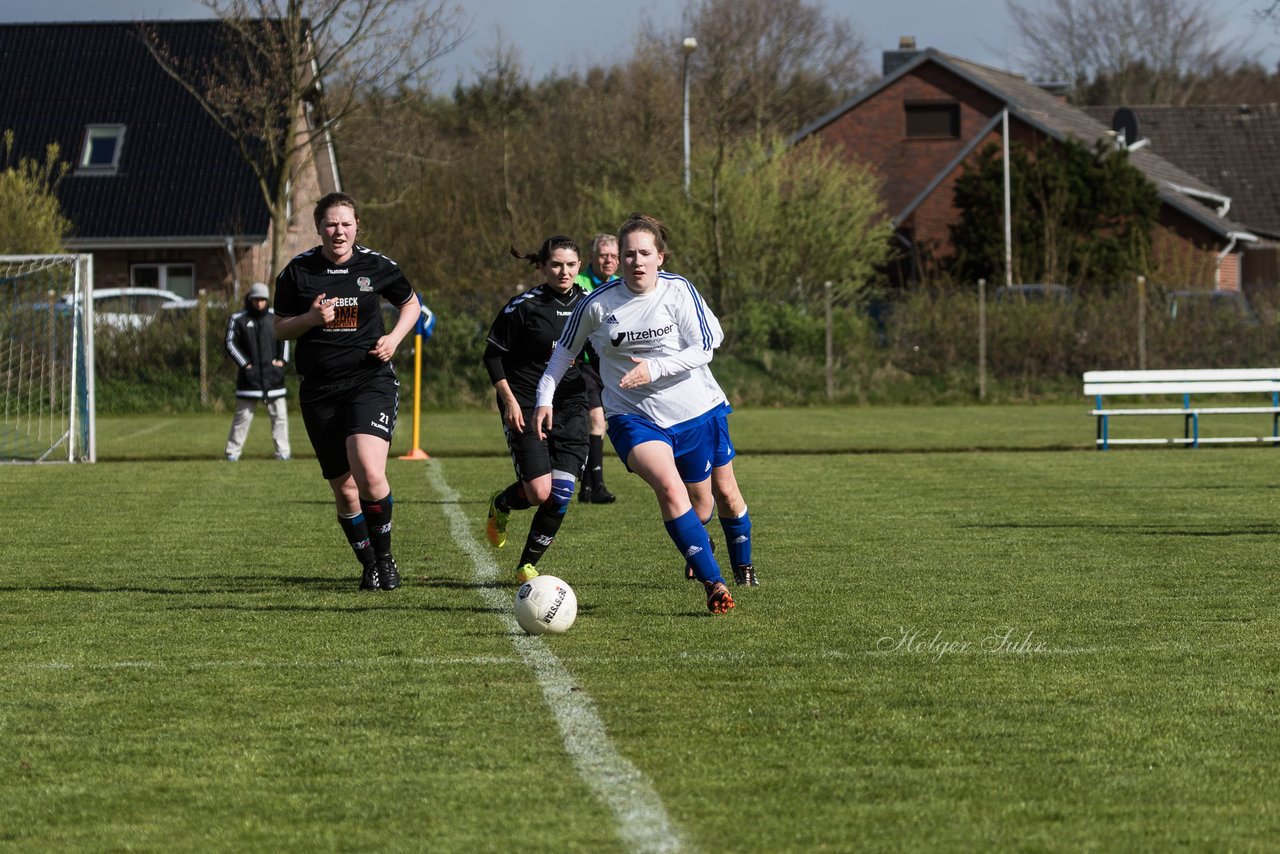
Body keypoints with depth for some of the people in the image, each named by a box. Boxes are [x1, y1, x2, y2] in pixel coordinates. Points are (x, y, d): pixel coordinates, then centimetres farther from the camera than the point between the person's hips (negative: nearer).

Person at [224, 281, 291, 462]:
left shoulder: (274, 317, 9)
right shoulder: (238, 319, -2)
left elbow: (284, 338, 21)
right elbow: (230, 344, -5)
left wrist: (282, 359, 7)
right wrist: (245, 364, -11)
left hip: (273, 376, 3)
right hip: (249, 376, -3)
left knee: (279, 414, 2)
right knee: (243, 415, -2)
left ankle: (282, 451, 6)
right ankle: (233, 451, 4)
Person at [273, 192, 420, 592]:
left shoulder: (377, 266, 1)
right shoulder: (297, 271, 1)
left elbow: (411, 304, 17)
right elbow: (280, 329, 7)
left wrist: (394, 338, -1)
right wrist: (311, 318, -13)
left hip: (370, 382, -2)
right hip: (319, 390, 2)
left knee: (369, 475, -22)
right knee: (343, 488, 4)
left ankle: (384, 556, -2)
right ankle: (368, 565, 23)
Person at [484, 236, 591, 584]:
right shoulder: (524, 306, -8)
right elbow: (493, 355, -2)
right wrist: (509, 400, -11)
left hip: (570, 407, 4)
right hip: (526, 408, -4)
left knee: (560, 494, -7)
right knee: (539, 492, -13)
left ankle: (527, 566, 11)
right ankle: (500, 505, 23)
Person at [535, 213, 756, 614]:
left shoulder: (678, 291, -9)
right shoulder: (598, 304, -8)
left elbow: (703, 350, -13)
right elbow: (565, 349, 8)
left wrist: (653, 368, -26)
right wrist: (545, 397, 4)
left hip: (698, 410, 2)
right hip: (635, 417, -2)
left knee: (724, 492, 16)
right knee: (669, 487, -28)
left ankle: (743, 564, 46)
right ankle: (713, 583, -28)